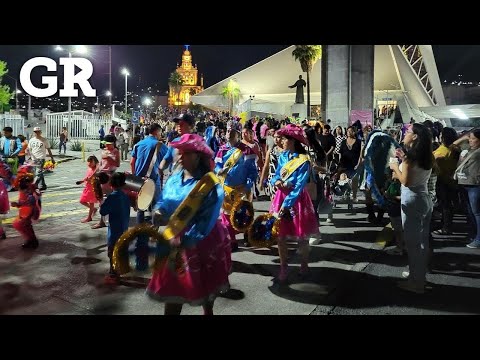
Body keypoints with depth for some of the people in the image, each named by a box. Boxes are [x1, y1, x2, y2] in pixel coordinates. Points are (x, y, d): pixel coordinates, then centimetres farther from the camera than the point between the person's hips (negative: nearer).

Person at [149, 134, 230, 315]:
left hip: (203, 244, -4)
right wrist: (159, 210, -15)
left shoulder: (211, 185, -21)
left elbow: (206, 222, -25)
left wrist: (184, 240, -30)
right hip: (176, 241, 5)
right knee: (173, 286, 13)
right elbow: (164, 201, 8)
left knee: (206, 287, 19)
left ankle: (208, 310, 47)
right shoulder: (174, 178, -1)